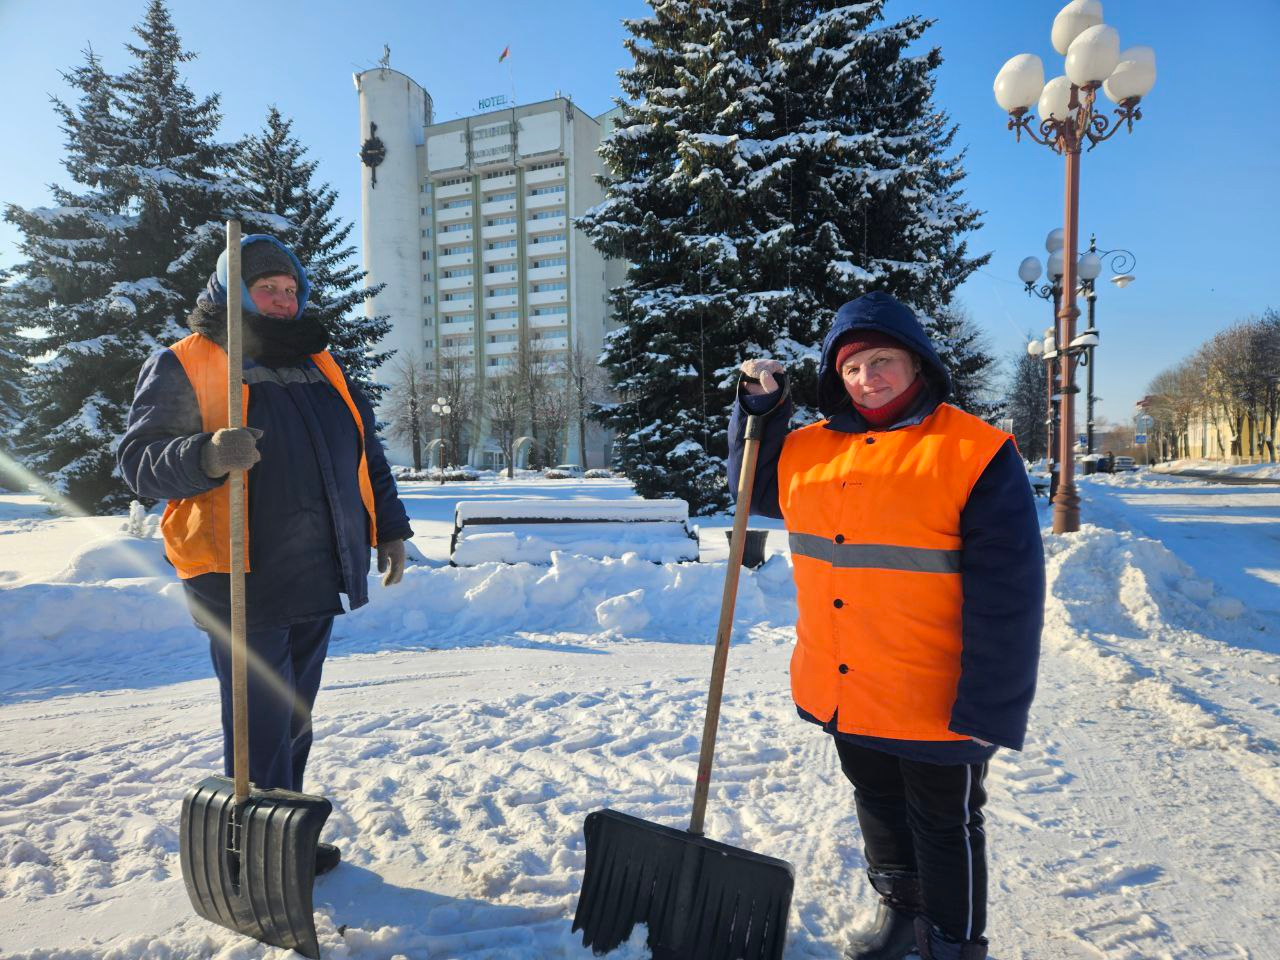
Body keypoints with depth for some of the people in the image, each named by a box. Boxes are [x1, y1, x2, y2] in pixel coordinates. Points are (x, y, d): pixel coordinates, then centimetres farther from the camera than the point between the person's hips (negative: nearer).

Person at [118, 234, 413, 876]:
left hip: (317, 577, 6)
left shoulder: (319, 365, 17)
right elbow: (139, 460, -8)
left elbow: (366, 450, 20)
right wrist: (205, 457, -29)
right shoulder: (181, 365, 0)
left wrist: (389, 529, 14)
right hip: (242, 580, -6)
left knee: (294, 720, 16)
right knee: (261, 727, -1)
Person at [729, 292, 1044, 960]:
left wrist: (990, 708, -17)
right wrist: (759, 405, 4)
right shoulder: (811, 449, 2)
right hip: (841, 696, 6)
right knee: (878, 809, 26)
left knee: (945, 829, 17)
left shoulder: (976, 452, -15)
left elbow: (1006, 595, -16)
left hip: (935, 704, -5)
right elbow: (755, 488, 19)